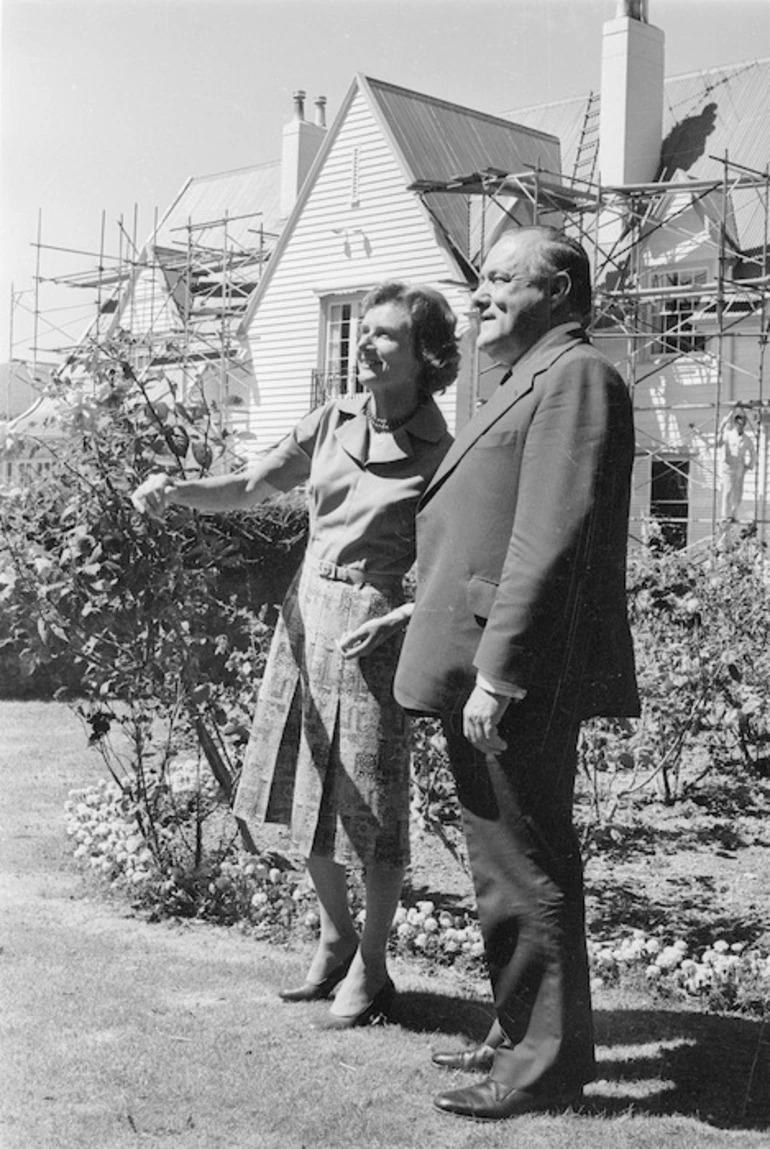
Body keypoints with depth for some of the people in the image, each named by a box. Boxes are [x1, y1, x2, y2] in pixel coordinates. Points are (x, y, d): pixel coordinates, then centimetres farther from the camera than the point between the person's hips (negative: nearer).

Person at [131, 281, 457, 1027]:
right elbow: (251, 488, 4)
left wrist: (395, 619, -22)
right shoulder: (333, 421, 4)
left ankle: (369, 967, 19)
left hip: (374, 625, -5)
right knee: (307, 792, 13)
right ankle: (334, 939, 32)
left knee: (369, 801, 2)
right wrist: (177, 492, -12)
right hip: (306, 609, 5)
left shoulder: (437, 454, -10)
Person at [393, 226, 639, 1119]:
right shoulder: (527, 385, 22)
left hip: (519, 683, -10)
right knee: (506, 865, 17)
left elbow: (549, 542, -20)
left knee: (525, 871, -2)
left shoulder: (574, 377, -10)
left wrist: (497, 675, -23)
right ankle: (520, 1034, 29)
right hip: (484, 676, 10)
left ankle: (546, 1064, 9)